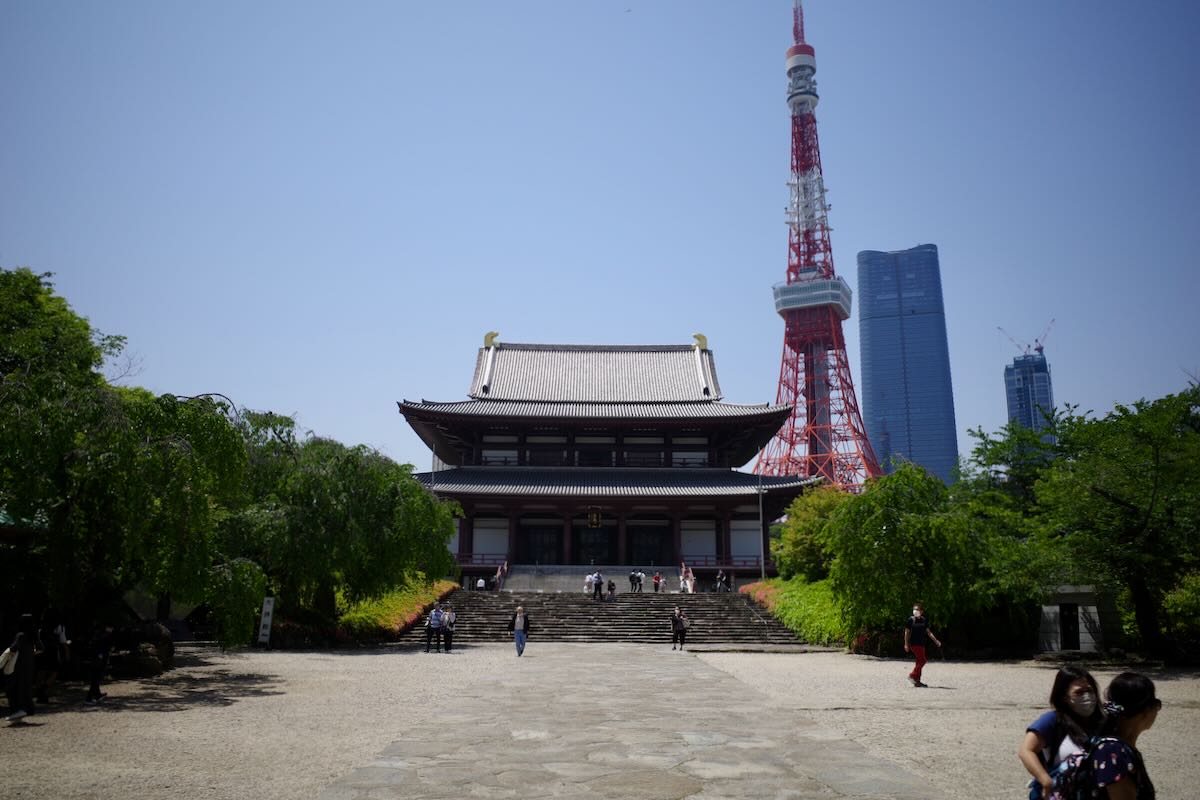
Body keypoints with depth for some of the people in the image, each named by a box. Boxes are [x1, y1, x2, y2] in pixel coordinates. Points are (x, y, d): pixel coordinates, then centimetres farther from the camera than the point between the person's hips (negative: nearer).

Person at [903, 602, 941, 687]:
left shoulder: (924, 620, 8)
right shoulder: (910, 620, -7)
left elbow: (928, 632, 14)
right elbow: (907, 632, -5)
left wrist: (936, 641, 5)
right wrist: (906, 644, -8)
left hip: (921, 644, 6)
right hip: (914, 643, -6)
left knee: (919, 661, 8)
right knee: (922, 660, -13)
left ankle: (917, 681, 15)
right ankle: (912, 675, -4)